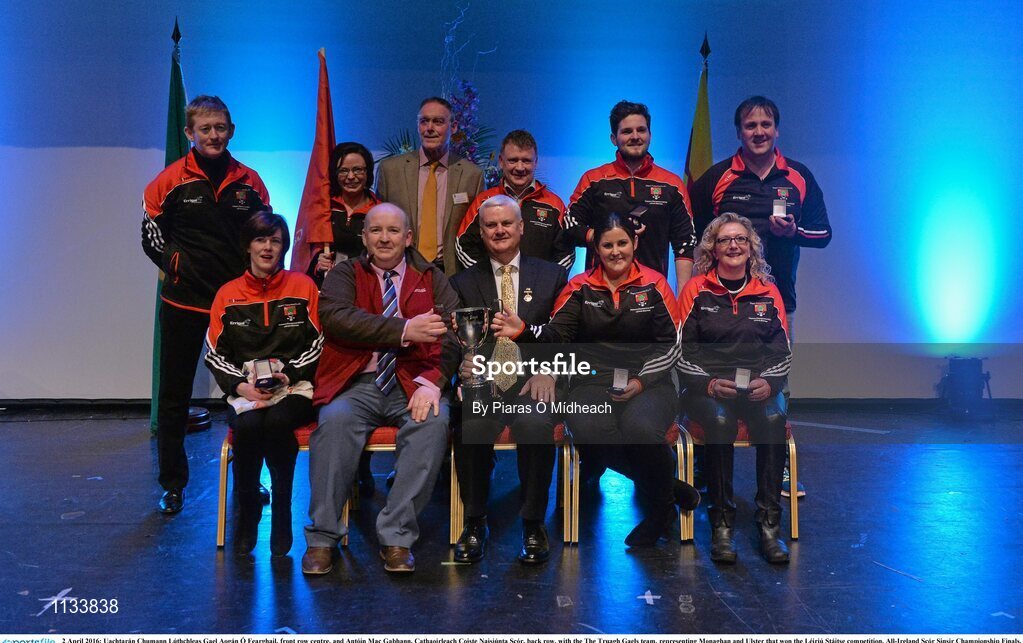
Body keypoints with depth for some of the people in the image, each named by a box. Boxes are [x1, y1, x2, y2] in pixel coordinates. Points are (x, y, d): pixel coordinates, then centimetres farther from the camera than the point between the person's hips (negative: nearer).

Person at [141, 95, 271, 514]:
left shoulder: (249, 181, 5)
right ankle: (173, 484, 21)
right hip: (183, 301, -1)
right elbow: (151, 232, 4)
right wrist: (173, 260, -7)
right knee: (174, 396, 7)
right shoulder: (170, 180, -2)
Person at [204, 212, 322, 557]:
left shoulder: (303, 286, 9)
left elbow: (318, 344, 5)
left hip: (295, 386, -1)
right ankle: (246, 514, -9)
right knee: (248, 426, -32)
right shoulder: (228, 294, 14)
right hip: (245, 389, 1)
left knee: (277, 422, -34)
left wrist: (288, 374, -10)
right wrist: (240, 386, -7)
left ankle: (282, 512, -12)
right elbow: (215, 354, 10)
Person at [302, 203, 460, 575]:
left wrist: (432, 381, -18)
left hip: (413, 384, 1)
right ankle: (322, 537, -16)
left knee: (434, 422, -30)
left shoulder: (431, 279, 15)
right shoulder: (345, 274, 12)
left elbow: (454, 332, 1)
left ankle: (396, 537, -21)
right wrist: (404, 330, -20)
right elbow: (335, 317, -10)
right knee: (335, 420, -30)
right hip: (357, 384, 0)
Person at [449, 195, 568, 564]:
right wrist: (465, 361, -14)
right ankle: (475, 523, -10)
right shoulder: (464, 282, 16)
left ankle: (533, 525, -13)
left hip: (532, 383, 0)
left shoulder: (552, 276, 14)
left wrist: (548, 371, -11)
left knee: (537, 426, -33)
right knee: (469, 427, -32)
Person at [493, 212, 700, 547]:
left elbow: (671, 343, 5)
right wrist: (524, 331, -18)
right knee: (591, 434, -33)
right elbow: (558, 335, 2)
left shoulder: (653, 284, 6)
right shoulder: (580, 287, 10)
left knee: (641, 429, -35)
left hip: (647, 383, -1)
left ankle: (660, 507, -3)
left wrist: (642, 381, -9)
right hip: (593, 382, 1)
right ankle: (671, 485, -9)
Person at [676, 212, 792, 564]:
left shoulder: (768, 291, 13)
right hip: (707, 386, -2)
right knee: (720, 420, -35)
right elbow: (682, 351, 2)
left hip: (760, 386, 2)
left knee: (773, 418, -31)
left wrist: (769, 382, -9)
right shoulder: (696, 290, 6)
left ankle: (769, 523, -23)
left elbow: (783, 350, 11)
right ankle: (721, 524, -24)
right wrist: (709, 383, -14)